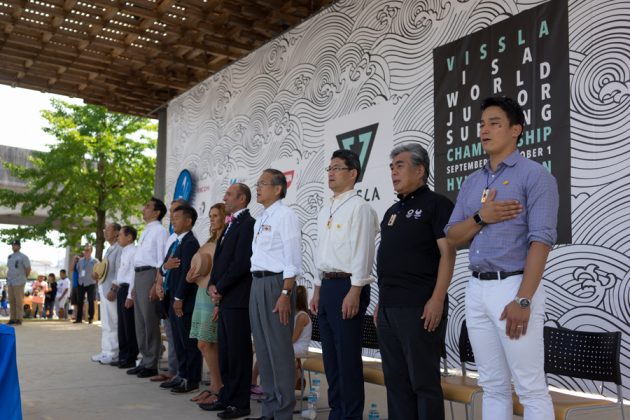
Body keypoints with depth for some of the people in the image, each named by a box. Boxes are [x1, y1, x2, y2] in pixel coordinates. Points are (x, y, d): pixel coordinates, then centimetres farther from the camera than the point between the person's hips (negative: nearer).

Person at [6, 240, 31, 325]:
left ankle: (19, 319, -3)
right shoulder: (9, 257, 16)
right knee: (11, 301, 8)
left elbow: (28, 269, -5)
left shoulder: (23, 257, -5)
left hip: (19, 282, -7)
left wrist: (24, 278, 3)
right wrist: (8, 277, 14)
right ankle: (12, 318, 13)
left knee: (19, 301, -6)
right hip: (10, 282, 7)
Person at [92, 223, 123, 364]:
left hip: (111, 290, -10)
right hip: (103, 289, 10)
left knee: (112, 323, -7)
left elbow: (119, 272, -18)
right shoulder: (108, 249, 19)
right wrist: (97, 274, 10)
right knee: (105, 323, 13)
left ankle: (113, 354, -2)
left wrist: (113, 290, -22)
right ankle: (106, 351, 20)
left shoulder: (119, 249, -12)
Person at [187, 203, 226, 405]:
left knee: (206, 344, -7)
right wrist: (192, 276, 0)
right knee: (209, 345, 9)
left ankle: (219, 389, 3)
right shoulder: (210, 243, 17)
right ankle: (215, 386, 16)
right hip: (202, 294, 8)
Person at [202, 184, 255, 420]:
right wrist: (213, 286, 4)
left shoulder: (248, 224, -11)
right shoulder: (231, 225, 19)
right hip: (225, 298, 10)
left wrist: (219, 288, -12)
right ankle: (226, 397, 23)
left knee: (238, 352, -2)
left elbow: (241, 262, -19)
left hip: (237, 299, -9)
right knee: (225, 352, 14)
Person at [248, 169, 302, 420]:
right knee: (263, 349, 13)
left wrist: (285, 294, -20)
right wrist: (256, 288, 13)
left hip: (276, 283, -9)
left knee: (279, 349, -3)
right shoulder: (261, 219, 17)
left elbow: (292, 260, -15)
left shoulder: (285, 215, -9)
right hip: (257, 283, 9)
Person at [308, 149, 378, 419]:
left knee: (348, 356, -3)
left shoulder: (359, 207, -9)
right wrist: (318, 289, 17)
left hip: (347, 285, -9)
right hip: (327, 285, 9)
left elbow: (362, 251, -15)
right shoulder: (325, 211, 17)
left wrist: (354, 291, -20)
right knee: (330, 356, 13)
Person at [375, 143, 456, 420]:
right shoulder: (393, 212, 19)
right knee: (395, 379, 11)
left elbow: (447, 254, -12)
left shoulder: (436, 204, -4)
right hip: (388, 307, 8)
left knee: (424, 380, -1)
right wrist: (380, 302, 17)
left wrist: (437, 299, -20)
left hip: (419, 306, -8)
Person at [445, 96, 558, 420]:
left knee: (531, 389, 0)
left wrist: (523, 299, -20)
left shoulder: (534, 175, -5)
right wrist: (481, 217, -8)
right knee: (493, 386, 13)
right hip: (476, 289, 6)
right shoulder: (471, 182, 15)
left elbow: (541, 240, -13)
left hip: (513, 286, -6)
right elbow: (452, 237, 12)